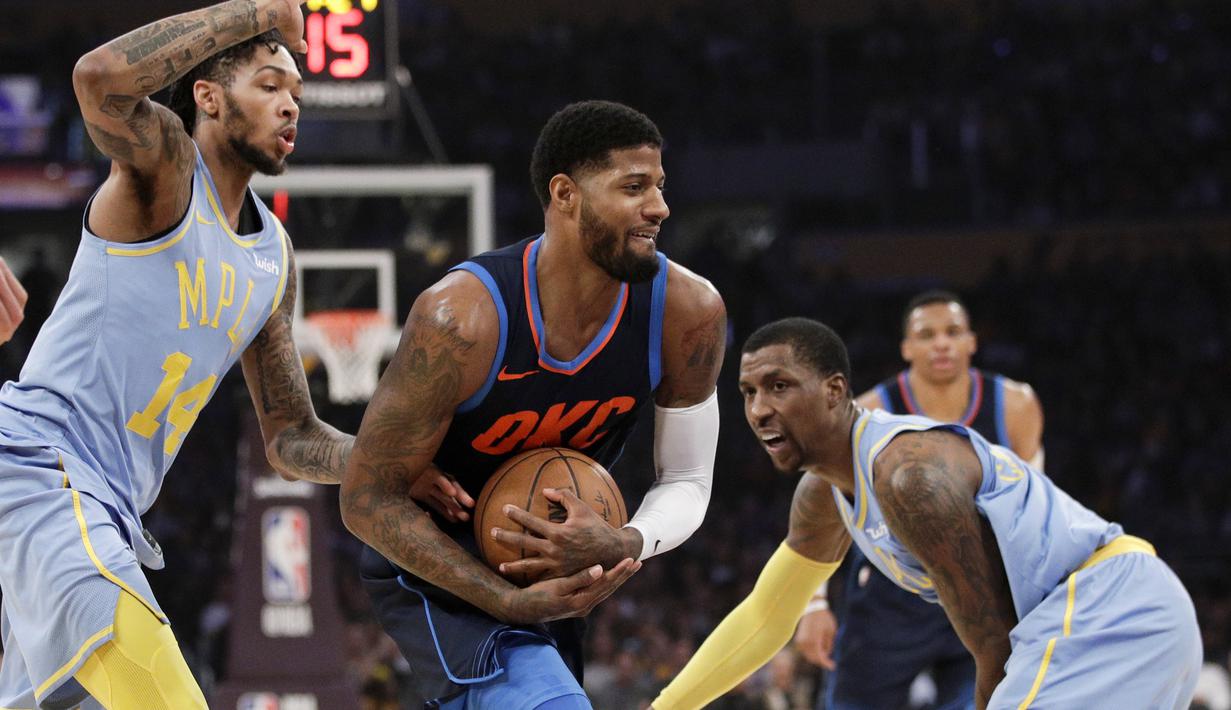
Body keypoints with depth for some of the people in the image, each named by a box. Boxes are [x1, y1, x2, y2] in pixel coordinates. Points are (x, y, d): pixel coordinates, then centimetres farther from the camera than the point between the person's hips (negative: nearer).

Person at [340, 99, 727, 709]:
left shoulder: (688, 312, -18)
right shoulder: (462, 317, -32)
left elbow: (688, 483, -5)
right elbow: (368, 498, -24)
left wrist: (623, 546, -29)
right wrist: (511, 603, -33)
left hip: (554, 564, 7)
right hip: (433, 563, -7)